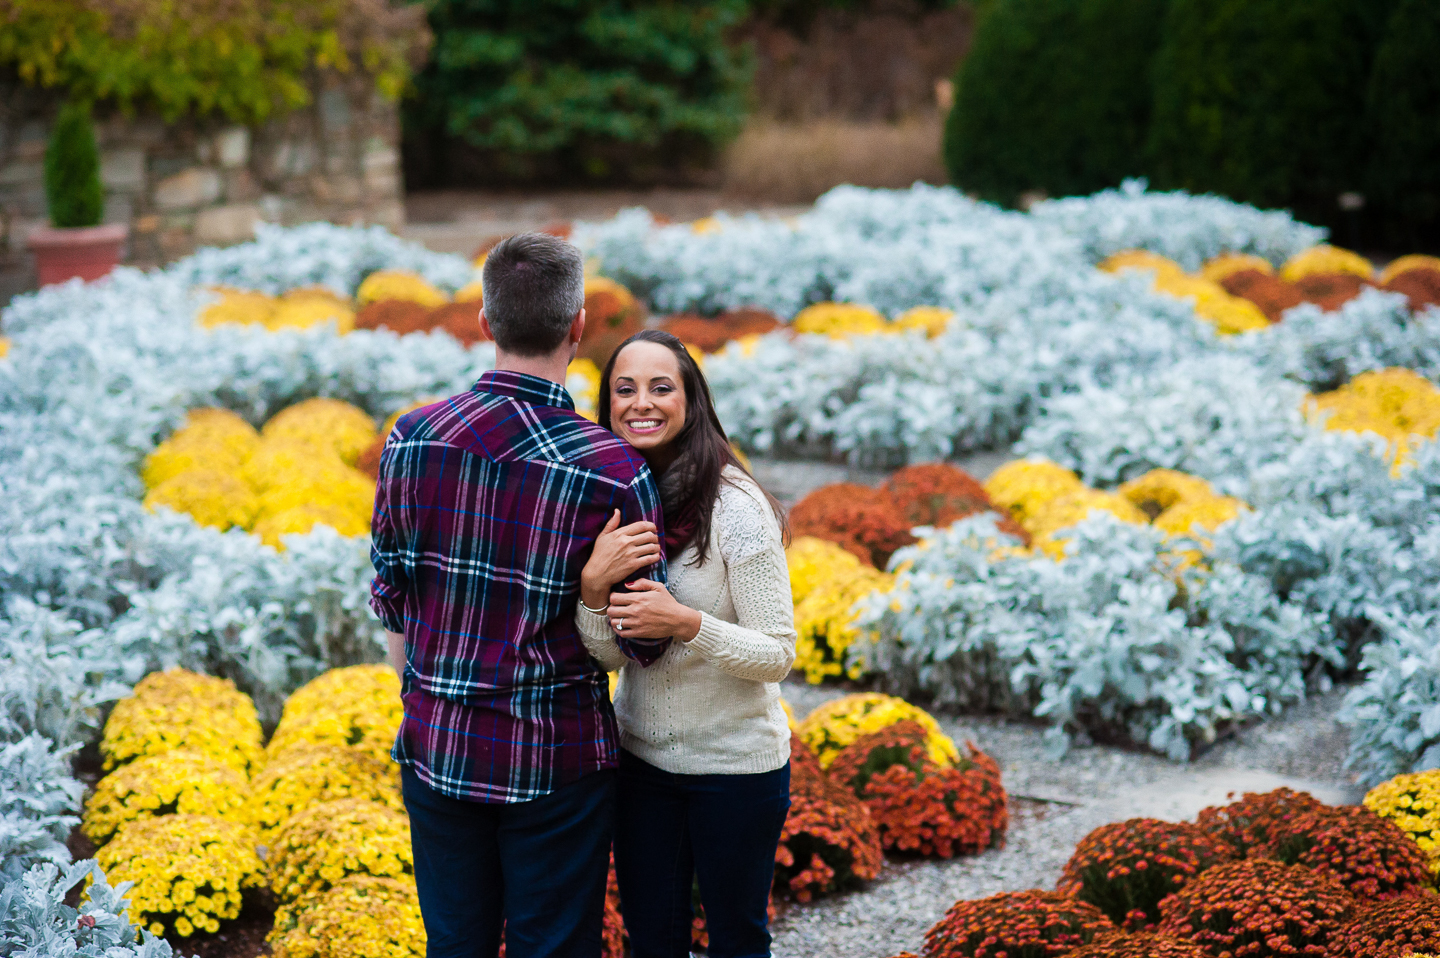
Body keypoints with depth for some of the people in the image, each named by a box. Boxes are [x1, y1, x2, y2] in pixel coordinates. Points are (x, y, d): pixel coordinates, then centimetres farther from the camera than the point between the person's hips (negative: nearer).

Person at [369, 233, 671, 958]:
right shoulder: (613, 472, -16)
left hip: (436, 750, 4)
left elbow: (390, 601, 5)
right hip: (553, 759, -4)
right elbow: (645, 643, -9)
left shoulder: (410, 440, -5)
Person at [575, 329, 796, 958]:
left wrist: (687, 622, -31)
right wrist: (592, 584, -23)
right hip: (641, 757, 5)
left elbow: (777, 655, -16)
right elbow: (610, 653, -4)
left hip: (735, 762, -5)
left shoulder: (735, 507, -18)